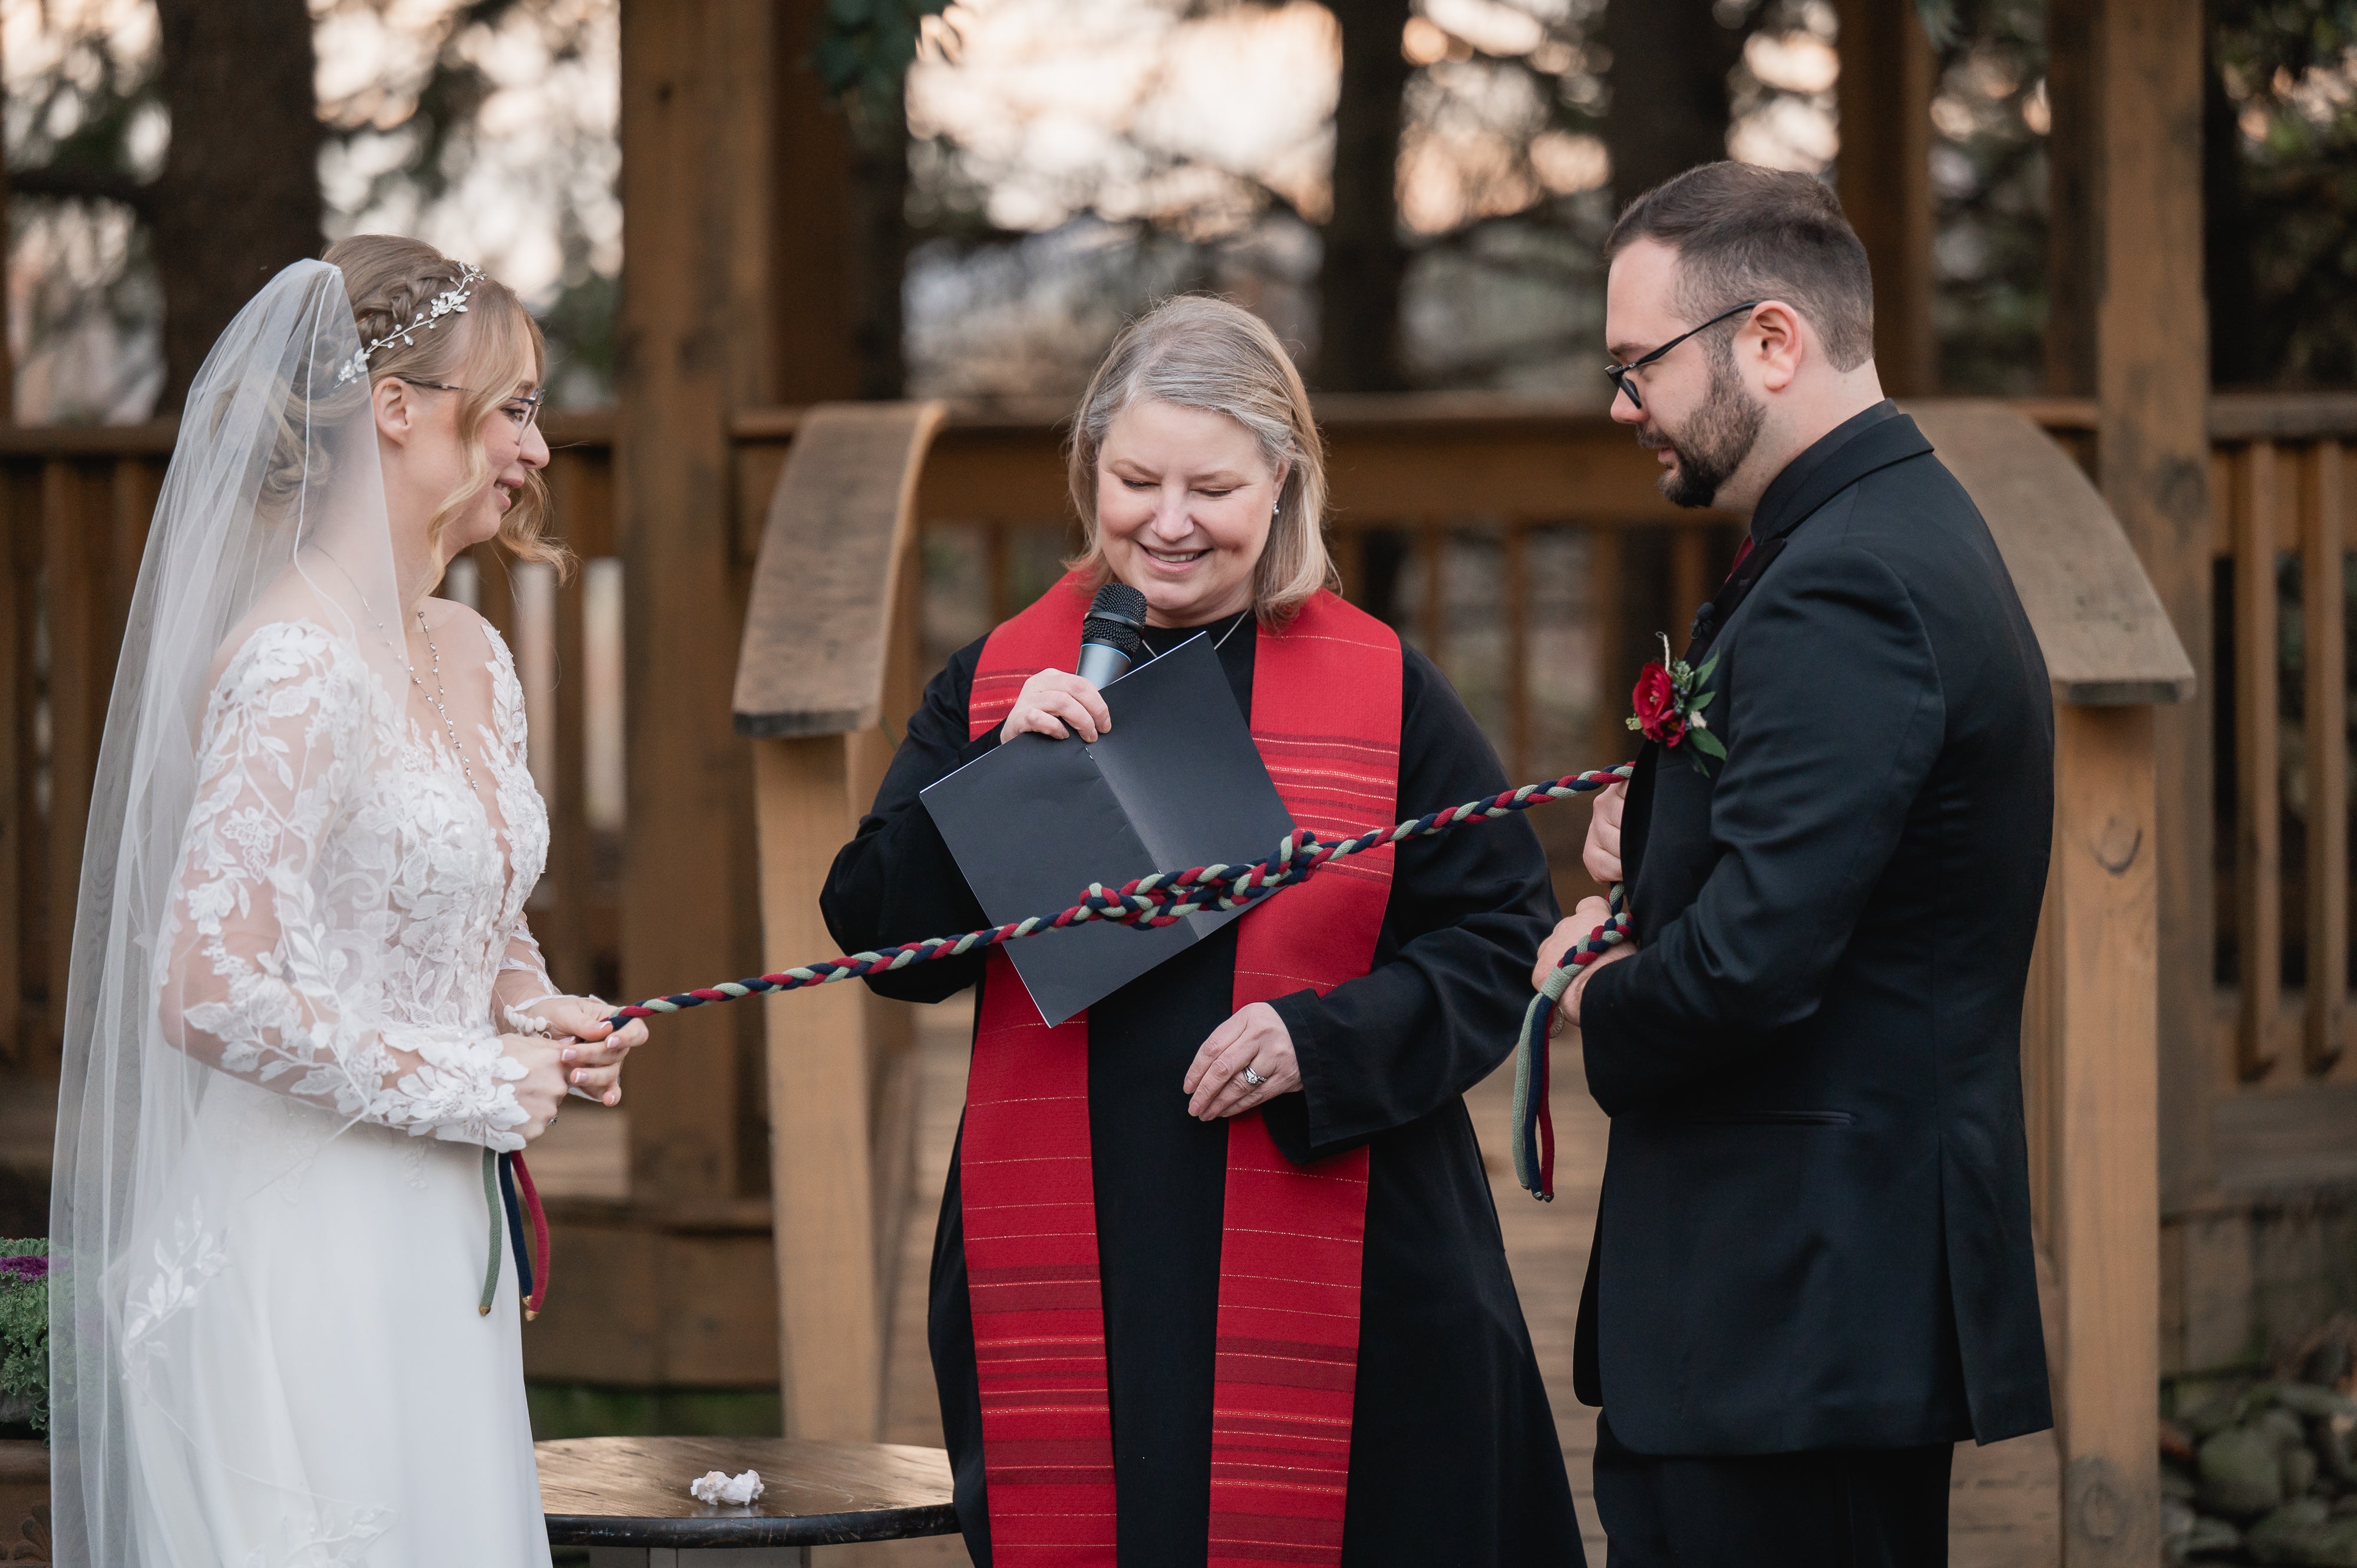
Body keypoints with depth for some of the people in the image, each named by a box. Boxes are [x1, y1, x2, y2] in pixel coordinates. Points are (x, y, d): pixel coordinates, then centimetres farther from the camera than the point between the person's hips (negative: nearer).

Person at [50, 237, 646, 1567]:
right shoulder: (297, 668, -16)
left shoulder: (468, 655, 11)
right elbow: (207, 992, -23)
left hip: (440, 1248, 9)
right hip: (302, 1248, -9)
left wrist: (540, 1019, 4)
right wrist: (478, 1086, -14)